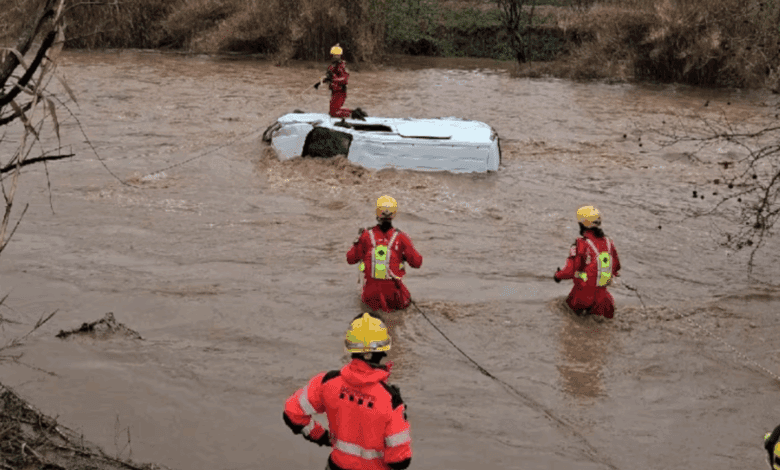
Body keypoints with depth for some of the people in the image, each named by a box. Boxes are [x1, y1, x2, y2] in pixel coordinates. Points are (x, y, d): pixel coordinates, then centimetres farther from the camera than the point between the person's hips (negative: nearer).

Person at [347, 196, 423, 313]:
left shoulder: (366, 236, -8)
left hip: (371, 289, 2)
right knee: (405, 302, 30)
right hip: (393, 289, -2)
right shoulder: (401, 238, -11)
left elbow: (351, 259, 5)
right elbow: (417, 263, -3)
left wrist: (357, 241, 19)